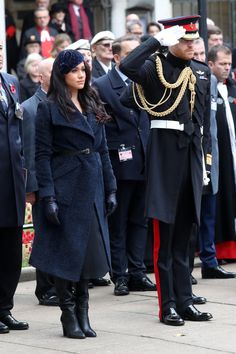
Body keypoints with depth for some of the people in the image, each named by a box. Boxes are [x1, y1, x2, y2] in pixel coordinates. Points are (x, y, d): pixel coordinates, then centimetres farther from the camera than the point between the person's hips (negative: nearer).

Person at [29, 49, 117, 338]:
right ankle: (69, 315, 7)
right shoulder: (49, 109, -4)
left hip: (92, 189, 6)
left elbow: (102, 150, 15)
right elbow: (42, 155, -8)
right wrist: (47, 196, -15)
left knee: (88, 251, 7)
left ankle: (82, 313, 15)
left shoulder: (93, 106, 13)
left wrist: (110, 189, 9)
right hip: (64, 189, -5)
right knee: (65, 252, -1)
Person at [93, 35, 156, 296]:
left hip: (143, 164, 5)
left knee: (139, 221, 10)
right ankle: (120, 276, 8)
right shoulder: (102, 86, -5)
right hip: (118, 165, -5)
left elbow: (151, 119, 14)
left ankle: (137, 273, 16)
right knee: (117, 223, 3)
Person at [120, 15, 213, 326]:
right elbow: (127, 67, -25)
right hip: (165, 152, -5)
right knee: (164, 235, -2)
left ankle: (185, 301, 15)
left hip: (192, 153, 5)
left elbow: (205, 118, 17)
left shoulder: (202, 71, 14)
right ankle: (168, 305, 2)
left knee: (183, 235, 11)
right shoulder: (155, 67, -3)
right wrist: (158, 40, -18)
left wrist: (206, 157, 12)